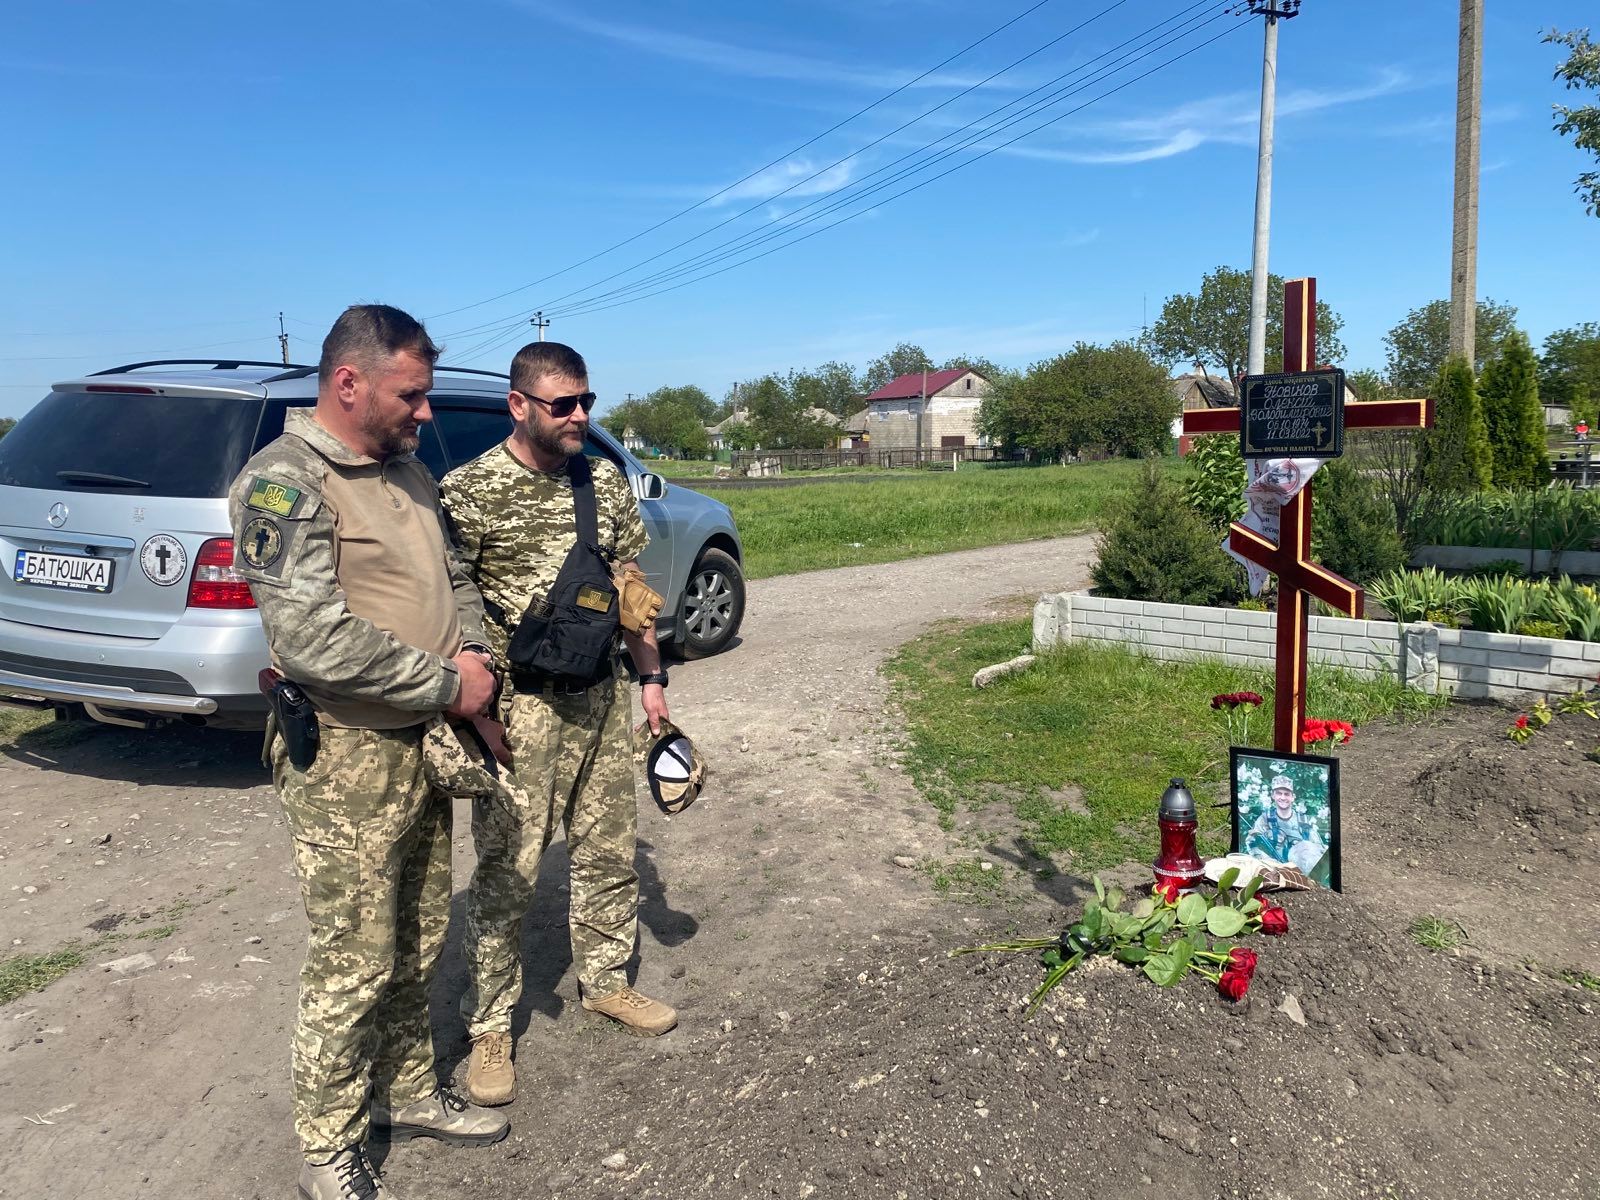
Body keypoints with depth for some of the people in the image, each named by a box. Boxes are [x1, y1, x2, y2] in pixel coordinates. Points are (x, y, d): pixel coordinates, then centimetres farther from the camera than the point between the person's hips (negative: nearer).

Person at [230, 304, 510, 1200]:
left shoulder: (408, 471, 10)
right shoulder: (283, 481, -16)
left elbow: (456, 578, 18)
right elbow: (314, 638, -26)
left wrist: (474, 654, -3)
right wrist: (447, 684, -18)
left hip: (424, 746, 8)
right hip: (347, 760, -8)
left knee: (421, 943, 19)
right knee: (355, 964, 4)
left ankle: (408, 1092, 38)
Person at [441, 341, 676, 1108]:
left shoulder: (606, 482, 6)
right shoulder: (468, 492, -11)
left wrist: (651, 678, 10)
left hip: (601, 697, 6)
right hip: (520, 705, -5)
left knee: (609, 850, 16)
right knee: (506, 870, 2)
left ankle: (605, 981, 35)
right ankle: (488, 1026, 18)